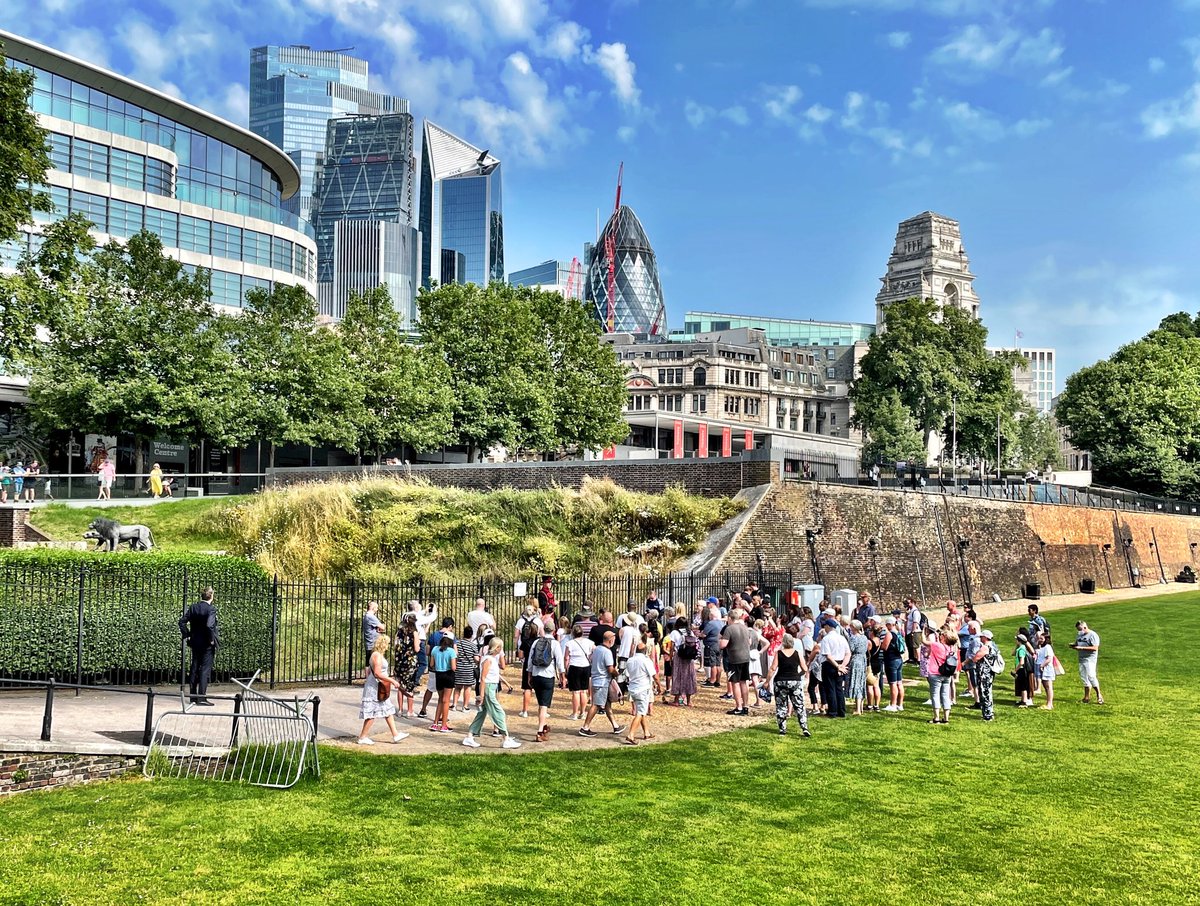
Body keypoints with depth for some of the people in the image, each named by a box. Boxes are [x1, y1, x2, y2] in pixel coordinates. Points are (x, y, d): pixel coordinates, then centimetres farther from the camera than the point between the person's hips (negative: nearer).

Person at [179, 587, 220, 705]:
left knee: (194, 669, 14)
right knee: (205, 669, -1)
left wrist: (187, 635, 9)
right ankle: (202, 697, -2)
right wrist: (212, 639, -15)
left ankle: (193, 695, 21)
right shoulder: (211, 609, -16)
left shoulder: (193, 607, 3)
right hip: (207, 644, -6)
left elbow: (182, 621, 3)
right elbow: (209, 625, -28)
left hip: (195, 642, 6)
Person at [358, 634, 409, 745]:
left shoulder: (377, 654, 12)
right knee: (371, 714, -3)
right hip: (375, 689, -11)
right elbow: (377, 673, -27)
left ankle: (395, 735, 16)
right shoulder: (377, 655, -19)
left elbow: (368, 671, 19)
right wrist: (392, 681, -24)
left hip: (380, 689, 11)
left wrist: (368, 682, 24)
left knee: (388, 711, 12)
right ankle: (363, 737, 6)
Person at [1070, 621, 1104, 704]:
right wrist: (1073, 645, 2)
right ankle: (1087, 696, 16)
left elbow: (1095, 648, -19)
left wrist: (1081, 648, -23)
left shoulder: (1092, 635, -11)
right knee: (1084, 677, 9)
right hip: (1081, 659, 8)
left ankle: (1099, 696, -2)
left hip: (1090, 659, -8)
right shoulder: (1079, 634, 14)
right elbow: (1077, 643, 26)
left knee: (1091, 676, -12)